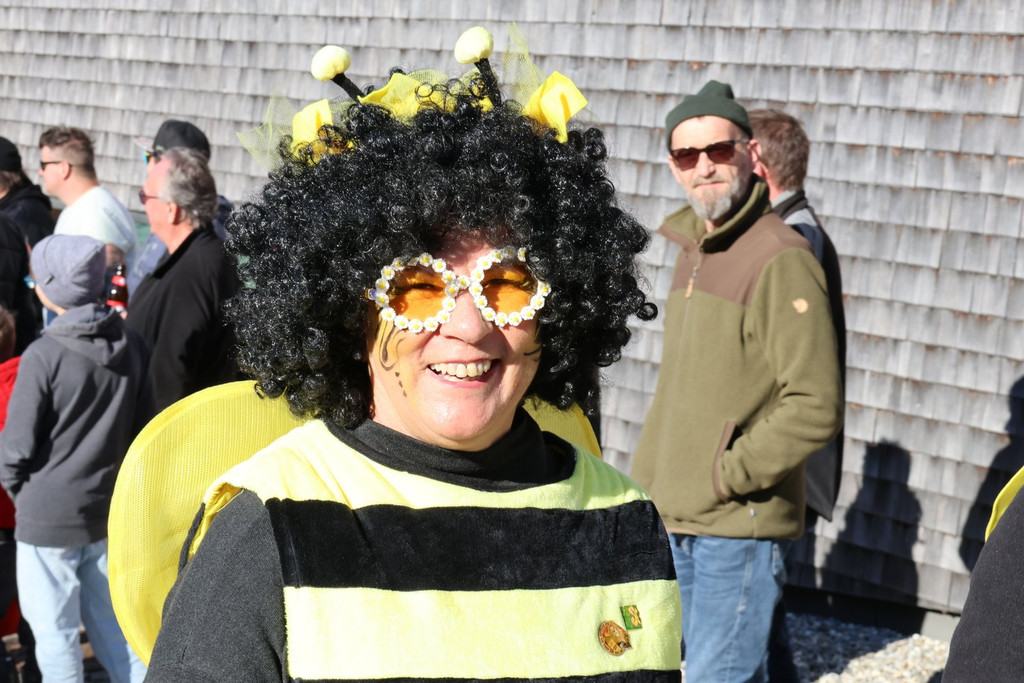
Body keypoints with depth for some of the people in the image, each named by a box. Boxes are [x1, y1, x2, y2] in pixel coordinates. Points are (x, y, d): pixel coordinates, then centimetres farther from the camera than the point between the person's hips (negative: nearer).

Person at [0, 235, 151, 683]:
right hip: (110, 509, 6)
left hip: (48, 516, -6)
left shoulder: (44, 355, -19)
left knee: (55, 634, 7)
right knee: (109, 620, 18)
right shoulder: (131, 345, -1)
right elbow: (141, 426, 7)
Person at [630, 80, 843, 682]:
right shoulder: (694, 249, 12)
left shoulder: (782, 259, -16)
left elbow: (817, 408, -20)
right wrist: (647, 484, 16)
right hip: (677, 521, 9)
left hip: (743, 526, -8)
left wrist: (722, 477, -16)